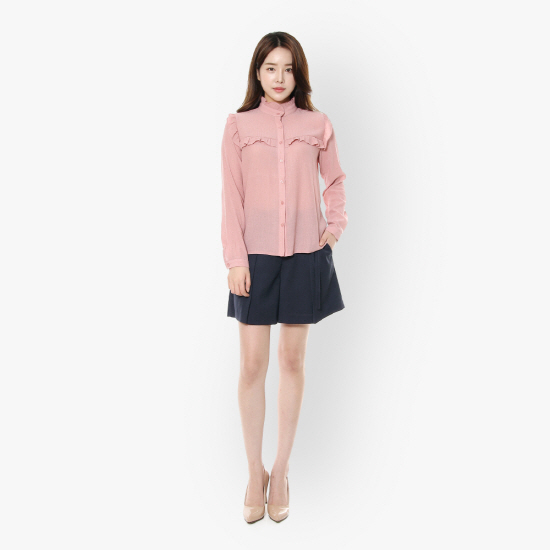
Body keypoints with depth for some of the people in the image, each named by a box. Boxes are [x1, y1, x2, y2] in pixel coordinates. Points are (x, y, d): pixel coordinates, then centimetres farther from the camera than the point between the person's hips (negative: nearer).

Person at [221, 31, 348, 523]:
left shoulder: (318, 125, 6)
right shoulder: (239, 125, 3)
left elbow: (335, 181, 19)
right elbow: (232, 197, -1)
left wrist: (337, 223, 3)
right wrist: (235, 259, -7)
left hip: (306, 256, 1)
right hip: (256, 256, -1)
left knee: (293, 360, 8)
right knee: (253, 364, 0)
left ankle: (281, 470, 23)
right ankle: (255, 472, 18)